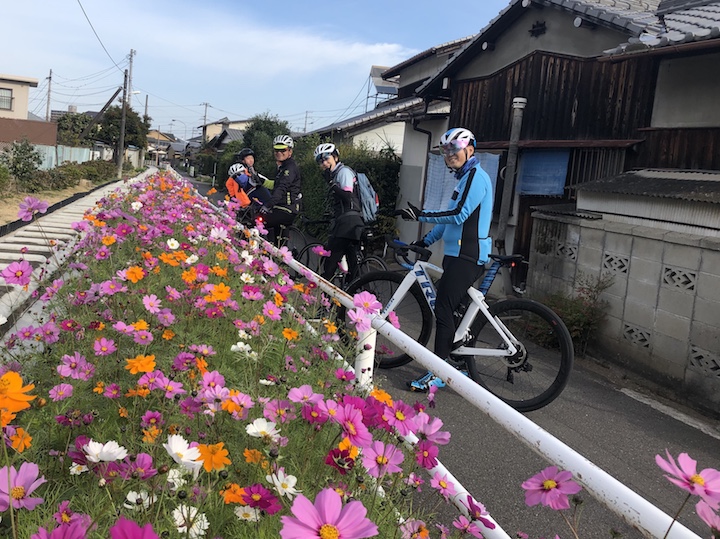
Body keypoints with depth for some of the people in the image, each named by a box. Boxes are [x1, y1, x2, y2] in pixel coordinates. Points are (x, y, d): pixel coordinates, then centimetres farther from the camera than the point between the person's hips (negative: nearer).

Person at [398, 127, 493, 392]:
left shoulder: (476, 177, -12)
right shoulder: (464, 178, 21)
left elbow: (459, 214, -23)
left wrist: (420, 215, -21)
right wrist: (426, 241, 19)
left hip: (467, 257, -10)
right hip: (457, 253, 10)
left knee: (443, 308, -13)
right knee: (452, 308, 12)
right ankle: (460, 363, 21)